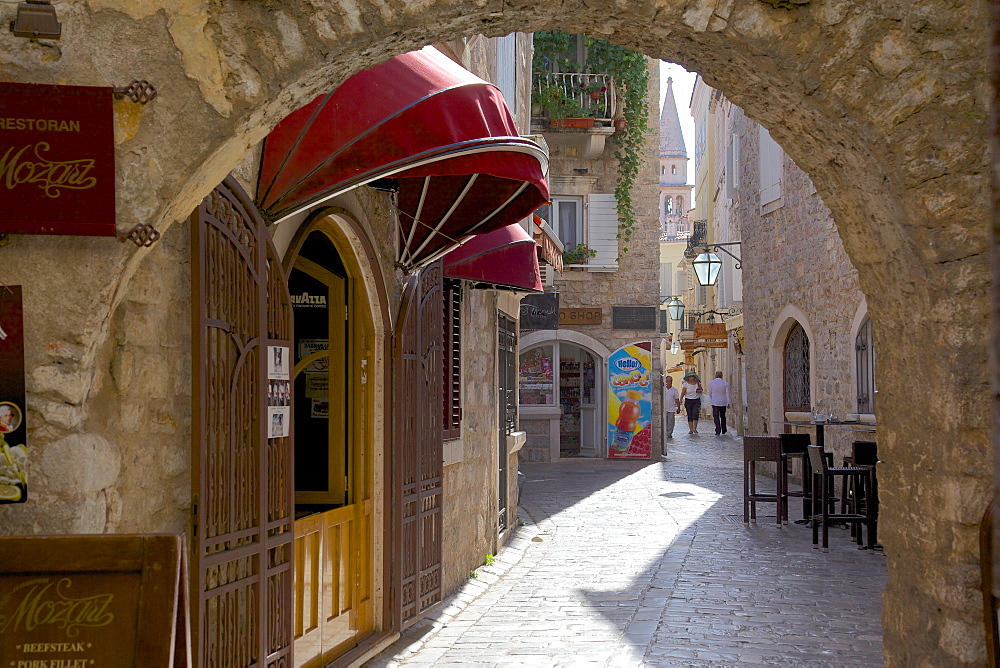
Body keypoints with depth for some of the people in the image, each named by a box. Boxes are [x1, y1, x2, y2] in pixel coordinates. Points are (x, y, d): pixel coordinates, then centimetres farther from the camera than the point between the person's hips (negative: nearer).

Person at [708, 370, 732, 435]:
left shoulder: (711, 382, -3)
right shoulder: (725, 383, -3)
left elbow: (710, 393, 7)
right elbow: (728, 394, -2)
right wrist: (728, 403, 5)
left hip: (715, 402, -2)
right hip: (723, 403, 2)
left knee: (716, 417, -2)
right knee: (723, 416, 17)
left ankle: (718, 431, -16)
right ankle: (723, 430, 26)